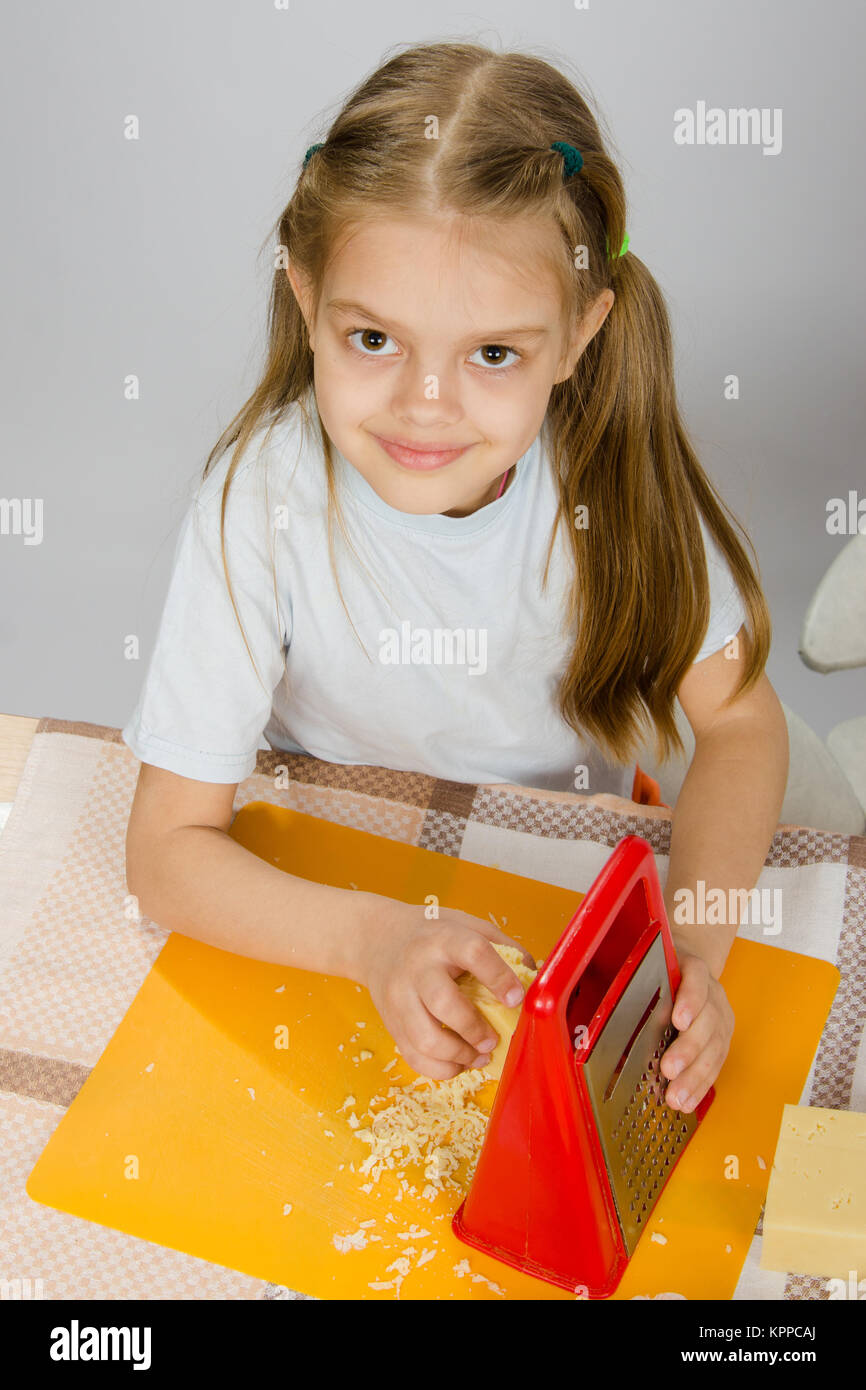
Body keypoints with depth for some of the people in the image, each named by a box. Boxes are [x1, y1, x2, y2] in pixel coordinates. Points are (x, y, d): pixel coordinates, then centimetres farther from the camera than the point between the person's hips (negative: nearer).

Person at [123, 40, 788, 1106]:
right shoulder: (261, 500, -25)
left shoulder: (612, 459, -20)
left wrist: (693, 938, -27)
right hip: (335, 894, 1)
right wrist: (371, 936, -38)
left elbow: (739, 718, -10)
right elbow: (169, 852, -21)